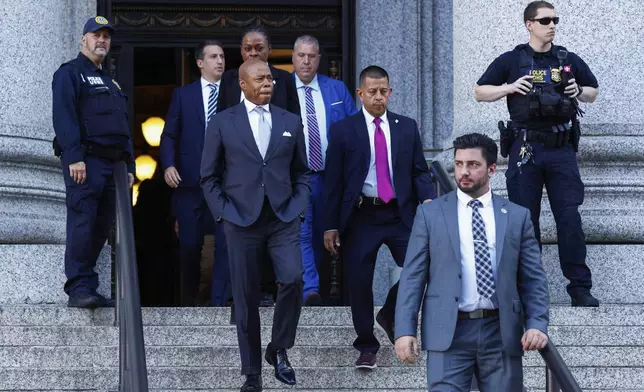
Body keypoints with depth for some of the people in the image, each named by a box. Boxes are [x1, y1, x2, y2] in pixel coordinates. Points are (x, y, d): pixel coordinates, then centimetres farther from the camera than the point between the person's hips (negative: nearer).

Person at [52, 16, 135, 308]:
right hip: (84, 162, -8)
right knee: (82, 224, -13)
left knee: (101, 229, 4)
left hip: (111, 164, 8)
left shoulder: (110, 82, 27)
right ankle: (79, 290, -14)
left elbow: (122, 126, 27)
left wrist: (129, 165, 18)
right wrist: (74, 157, -21)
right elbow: (64, 117, -11)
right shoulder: (69, 73, 2)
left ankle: (85, 288, 8)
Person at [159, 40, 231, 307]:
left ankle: (219, 302, -5)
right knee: (190, 244, 5)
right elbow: (169, 136, 7)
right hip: (190, 180, 0)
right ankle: (189, 302, 21)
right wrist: (168, 165, -8)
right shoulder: (183, 95, 10)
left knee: (226, 242, -8)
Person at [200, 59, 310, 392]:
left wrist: (297, 207, 2)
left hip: (283, 219, 1)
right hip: (241, 222, -1)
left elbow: (301, 172, 15)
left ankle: (279, 349, 3)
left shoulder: (290, 122, 10)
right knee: (246, 298, 1)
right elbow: (209, 176, 6)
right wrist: (223, 212, -3)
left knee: (293, 279, -19)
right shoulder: (223, 123, 3)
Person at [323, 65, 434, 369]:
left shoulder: (407, 127, 8)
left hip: (400, 214, 2)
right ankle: (367, 346, 16)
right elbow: (333, 181, 1)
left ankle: (390, 315, 20)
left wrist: (427, 198, -12)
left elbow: (419, 170, 9)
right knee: (359, 283, 0)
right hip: (360, 216, -2)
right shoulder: (343, 131, 1)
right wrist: (331, 225, -3)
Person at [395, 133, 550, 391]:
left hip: (501, 332, 1)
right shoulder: (430, 214, 7)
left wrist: (536, 324, -7)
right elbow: (412, 276, 4)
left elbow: (533, 278, 8)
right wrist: (405, 330, -6)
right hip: (448, 332, -1)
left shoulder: (517, 216, 9)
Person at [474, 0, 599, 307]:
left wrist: (580, 91, -1)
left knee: (570, 218, -4)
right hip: (525, 150, -1)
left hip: (561, 149, 1)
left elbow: (593, 92, 22)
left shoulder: (569, 61, 10)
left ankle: (580, 288, 0)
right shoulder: (511, 60, 5)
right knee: (525, 220, 4)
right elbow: (480, 93, 8)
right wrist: (509, 88, -9)